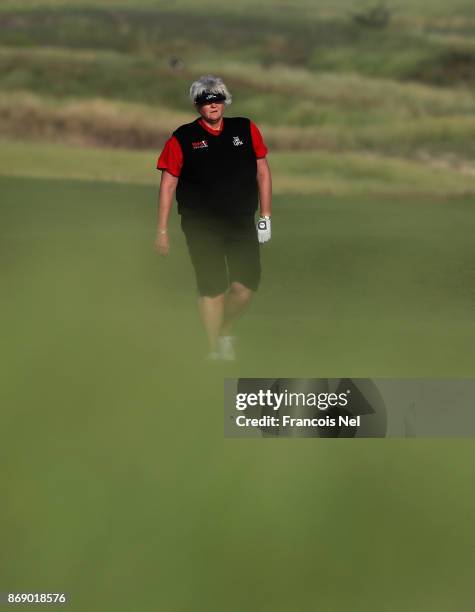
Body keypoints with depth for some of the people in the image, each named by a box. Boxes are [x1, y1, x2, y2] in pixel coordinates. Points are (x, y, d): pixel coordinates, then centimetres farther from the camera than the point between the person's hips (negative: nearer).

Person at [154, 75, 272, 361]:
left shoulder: (246, 129, 6)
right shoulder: (183, 138, 0)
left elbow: (263, 172, 11)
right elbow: (168, 184, 3)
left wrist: (266, 217, 6)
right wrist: (162, 230, 1)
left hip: (242, 223, 2)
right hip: (201, 227, -2)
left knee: (246, 286, -4)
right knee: (212, 288, -5)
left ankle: (226, 333, 24)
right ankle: (214, 349, 8)